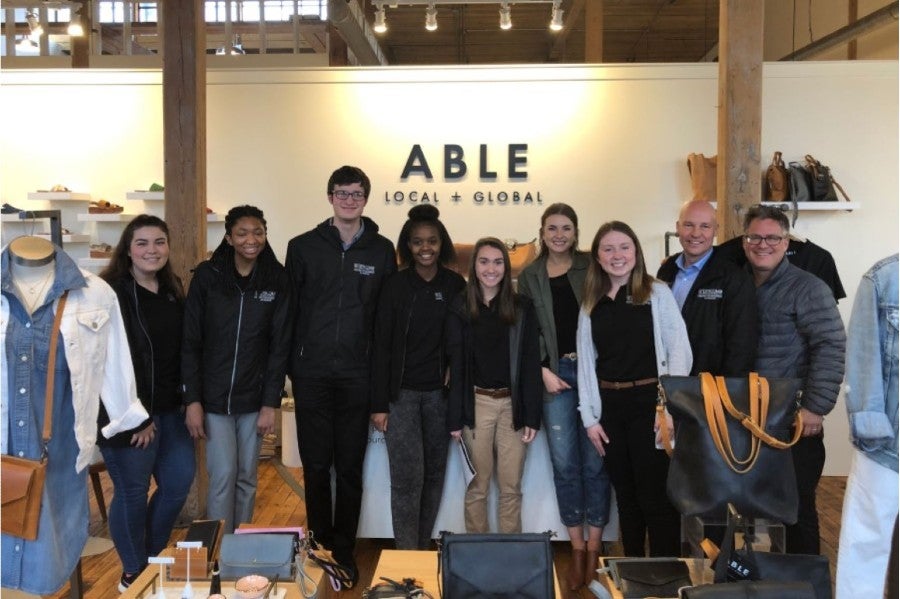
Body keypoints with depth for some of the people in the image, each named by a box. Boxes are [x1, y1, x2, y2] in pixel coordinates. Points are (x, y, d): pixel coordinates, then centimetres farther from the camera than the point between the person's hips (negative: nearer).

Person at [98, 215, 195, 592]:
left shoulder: (173, 289, 9)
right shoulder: (110, 293, -12)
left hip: (169, 409, 7)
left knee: (179, 482, 13)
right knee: (132, 491, 6)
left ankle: (153, 554, 36)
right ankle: (133, 571, 28)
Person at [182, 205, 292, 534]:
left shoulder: (277, 280, -2)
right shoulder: (207, 276, -5)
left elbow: (280, 345, -1)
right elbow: (190, 342, -4)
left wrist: (271, 403, -5)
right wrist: (192, 400, -8)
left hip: (254, 398, 2)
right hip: (214, 396, -1)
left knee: (247, 478, 10)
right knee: (223, 475, -3)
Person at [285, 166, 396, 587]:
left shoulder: (381, 250, 4)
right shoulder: (303, 247, 3)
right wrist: (291, 364, 0)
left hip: (357, 374, 0)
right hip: (312, 373, 0)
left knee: (350, 467, 8)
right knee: (316, 465, 8)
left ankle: (344, 551, 21)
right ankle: (320, 546, 24)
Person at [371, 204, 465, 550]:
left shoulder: (456, 286, 2)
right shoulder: (395, 286, -3)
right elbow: (381, 346, -4)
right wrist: (379, 403, -7)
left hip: (441, 392, 3)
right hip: (402, 392, -2)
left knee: (434, 473, 10)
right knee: (408, 477, -6)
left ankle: (424, 548, 25)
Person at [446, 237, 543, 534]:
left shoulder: (522, 307, 3)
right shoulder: (460, 308, 2)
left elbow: (531, 363, 1)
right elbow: (456, 365, 1)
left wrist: (533, 416, -4)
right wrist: (455, 417, -3)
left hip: (513, 403, 1)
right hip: (476, 403, 0)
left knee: (511, 487, 5)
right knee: (478, 484, 6)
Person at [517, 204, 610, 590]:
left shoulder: (591, 268, 4)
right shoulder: (529, 276, 10)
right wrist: (544, 371, -2)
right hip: (554, 374, 2)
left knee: (594, 462, 2)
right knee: (564, 464, 4)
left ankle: (594, 548, 16)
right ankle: (576, 549, 17)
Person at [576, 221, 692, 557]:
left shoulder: (657, 293, -2)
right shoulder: (591, 305, 9)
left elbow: (680, 351, -7)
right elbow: (585, 363, 8)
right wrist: (590, 417, 4)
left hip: (649, 403, -4)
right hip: (610, 407, 4)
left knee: (656, 496, 0)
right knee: (626, 496, 15)